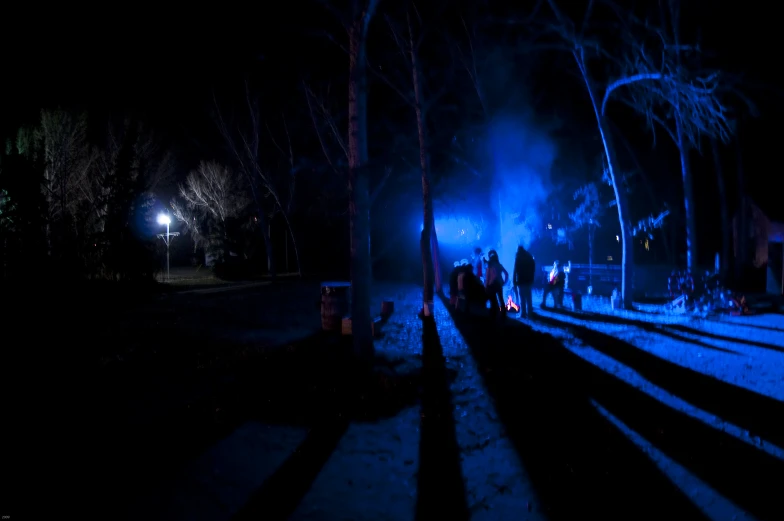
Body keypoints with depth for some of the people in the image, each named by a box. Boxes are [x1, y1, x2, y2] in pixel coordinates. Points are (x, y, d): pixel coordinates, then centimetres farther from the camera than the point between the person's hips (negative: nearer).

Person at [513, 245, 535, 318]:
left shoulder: (518, 258, -6)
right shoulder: (530, 257, 8)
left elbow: (515, 270, -10)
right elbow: (533, 269, 8)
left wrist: (514, 280, -6)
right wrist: (532, 279, 12)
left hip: (521, 281, -5)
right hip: (528, 280, 5)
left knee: (522, 298, -3)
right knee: (528, 298, 11)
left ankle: (523, 314, -4)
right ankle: (529, 313, 13)